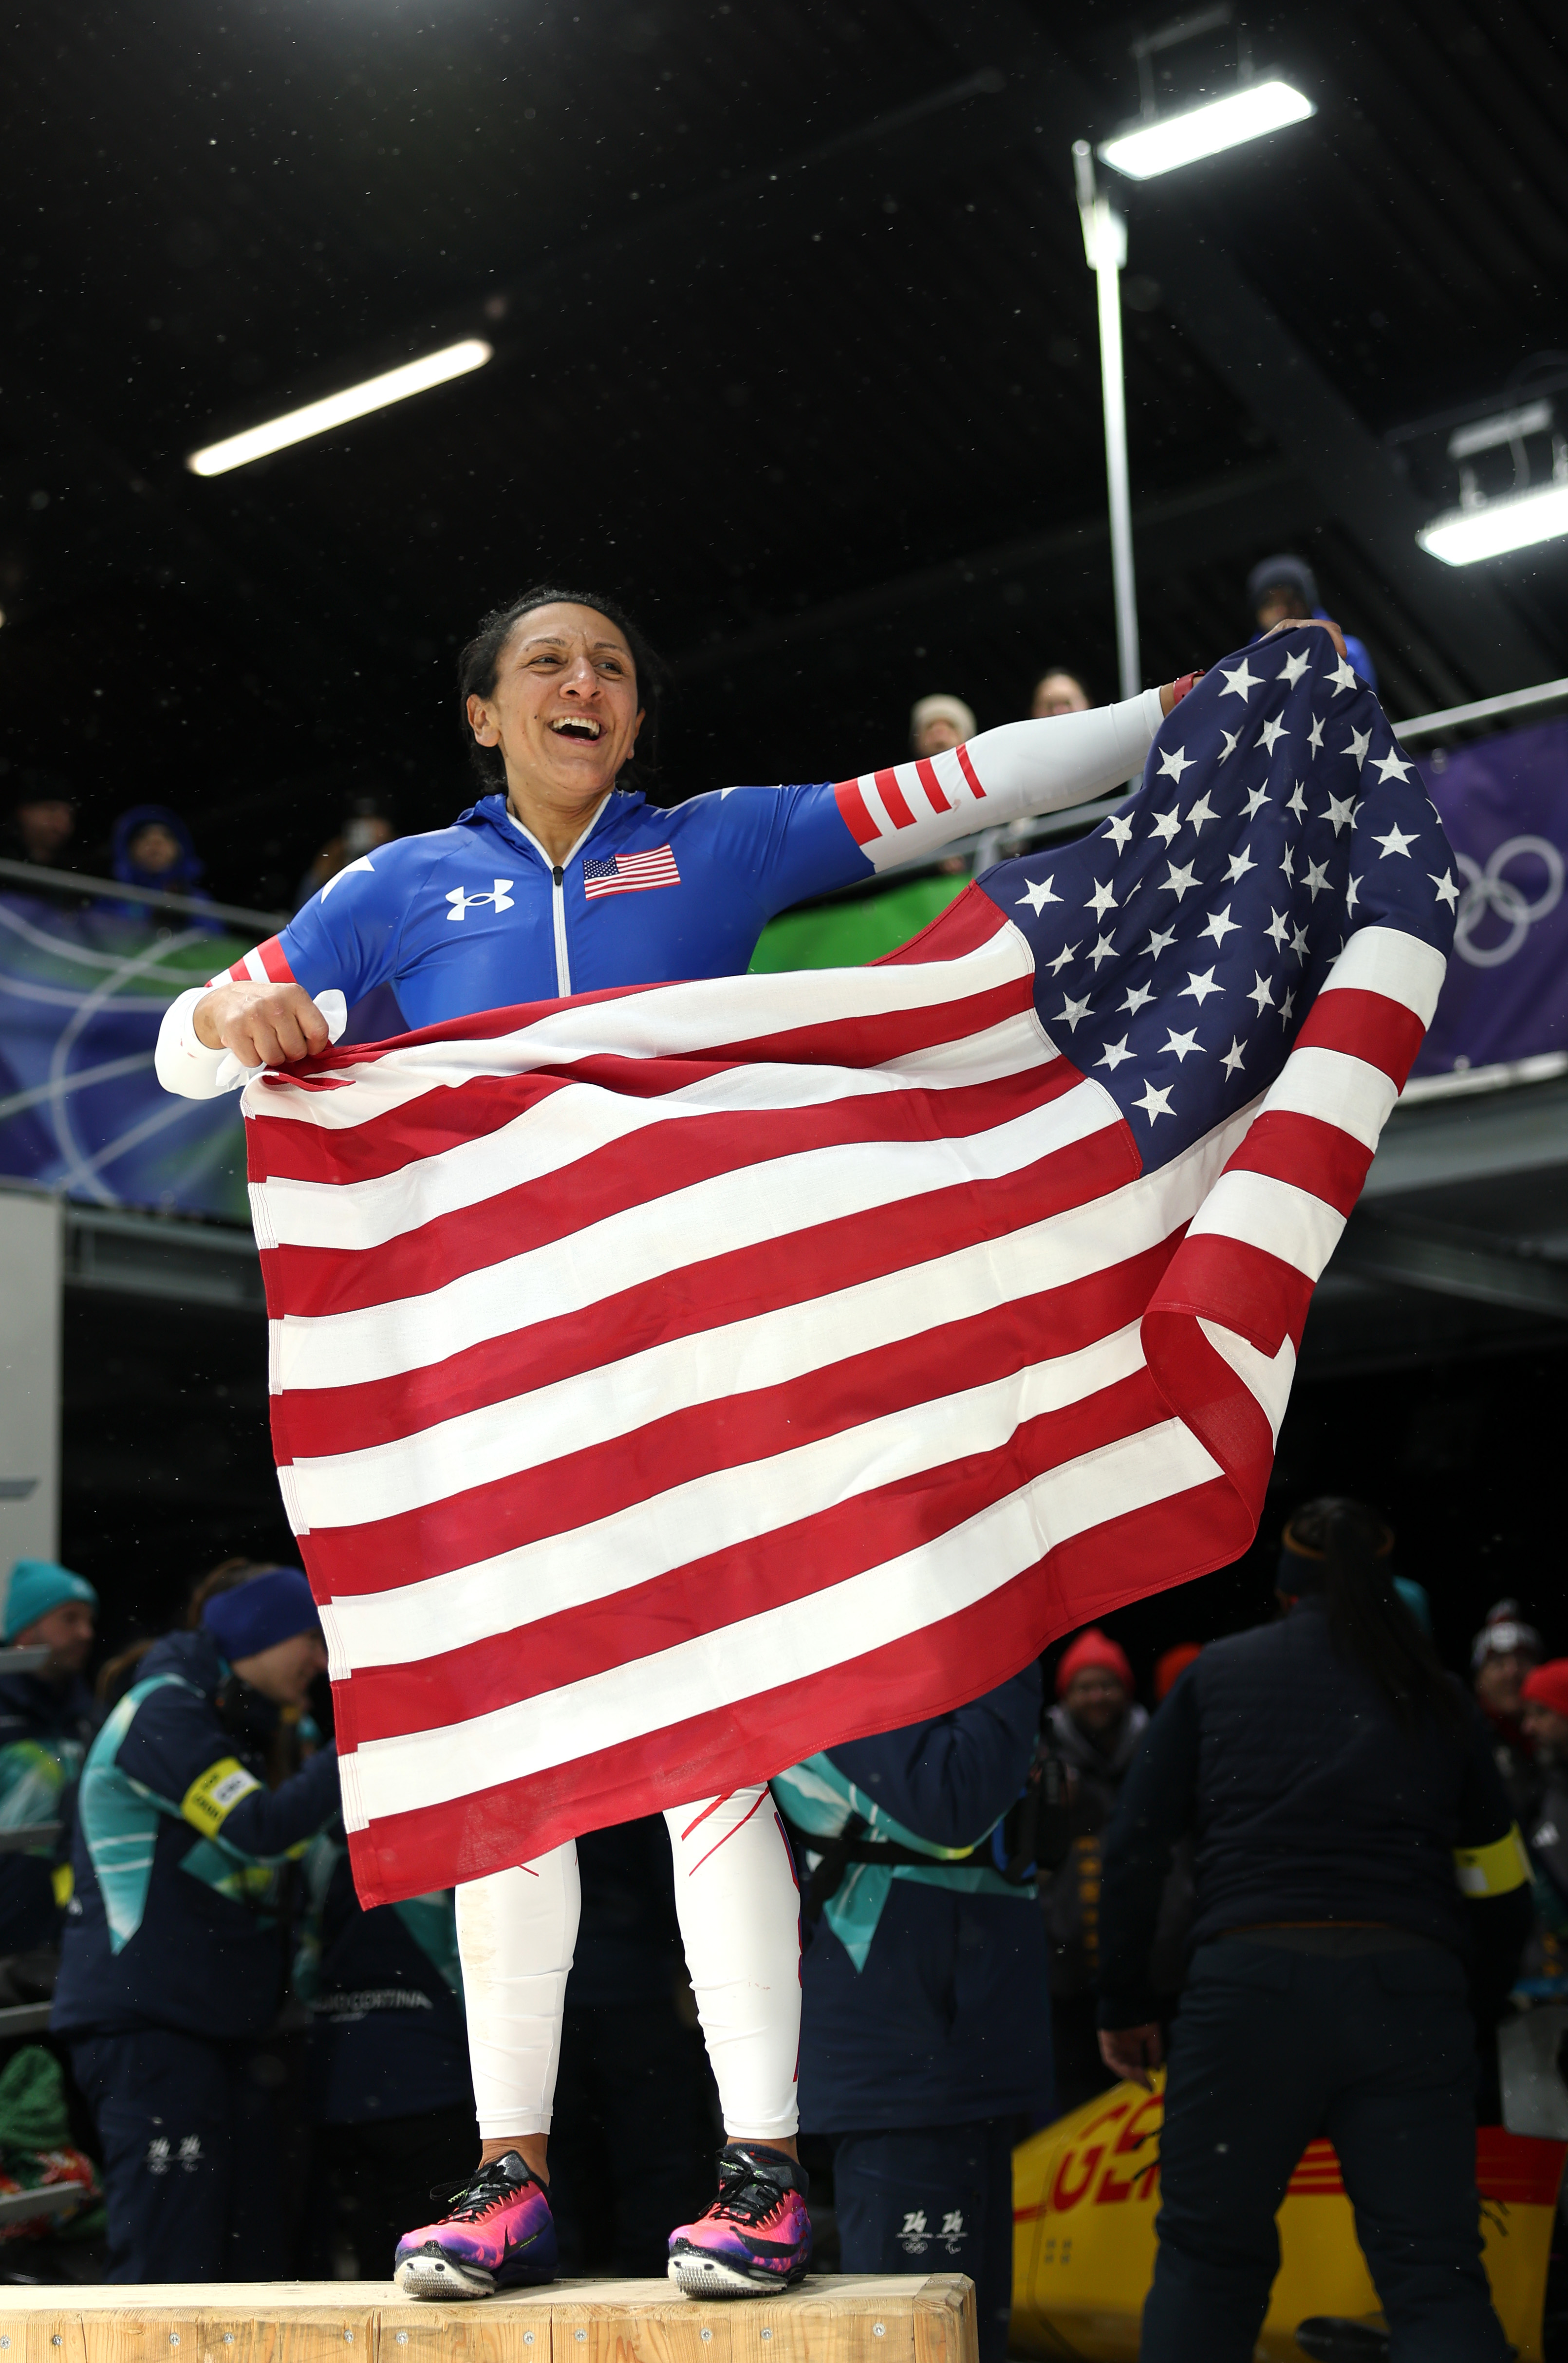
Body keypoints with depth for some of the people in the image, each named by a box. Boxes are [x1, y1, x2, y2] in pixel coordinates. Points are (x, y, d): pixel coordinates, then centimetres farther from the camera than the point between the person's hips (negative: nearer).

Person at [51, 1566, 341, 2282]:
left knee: (248, 2261, 12)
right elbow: (262, 1829, -24)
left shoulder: (237, 1727, 20)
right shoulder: (163, 1713, -11)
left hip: (221, 2028, 10)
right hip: (146, 2026, -10)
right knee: (167, 2261, -11)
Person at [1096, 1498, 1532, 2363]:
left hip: (1248, 1984, -1)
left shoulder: (1217, 1672, 14)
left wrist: (1124, 2006, 15)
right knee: (1435, 2277, 3)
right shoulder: (1438, 1697, 17)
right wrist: (1468, 2023, 29)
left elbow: (1133, 1847, 9)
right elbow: (1501, 1890, 19)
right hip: (1412, 1993, 1)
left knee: (1207, 2256, 14)